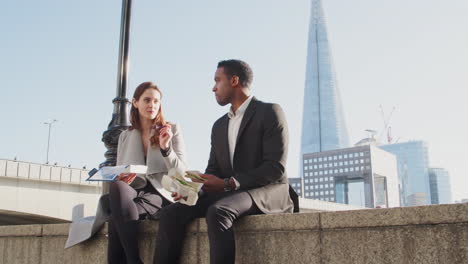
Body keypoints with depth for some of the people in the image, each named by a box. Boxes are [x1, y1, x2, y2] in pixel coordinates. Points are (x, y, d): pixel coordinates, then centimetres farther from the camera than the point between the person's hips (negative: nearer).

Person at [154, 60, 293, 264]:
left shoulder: (269, 112, -3)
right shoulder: (219, 126, 20)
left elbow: (275, 167, -13)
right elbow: (213, 169, 15)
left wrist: (228, 184, -19)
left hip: (266, 192, -6)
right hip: (225, 194, 7)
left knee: (217, 212, -36)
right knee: (170, 213, -15)